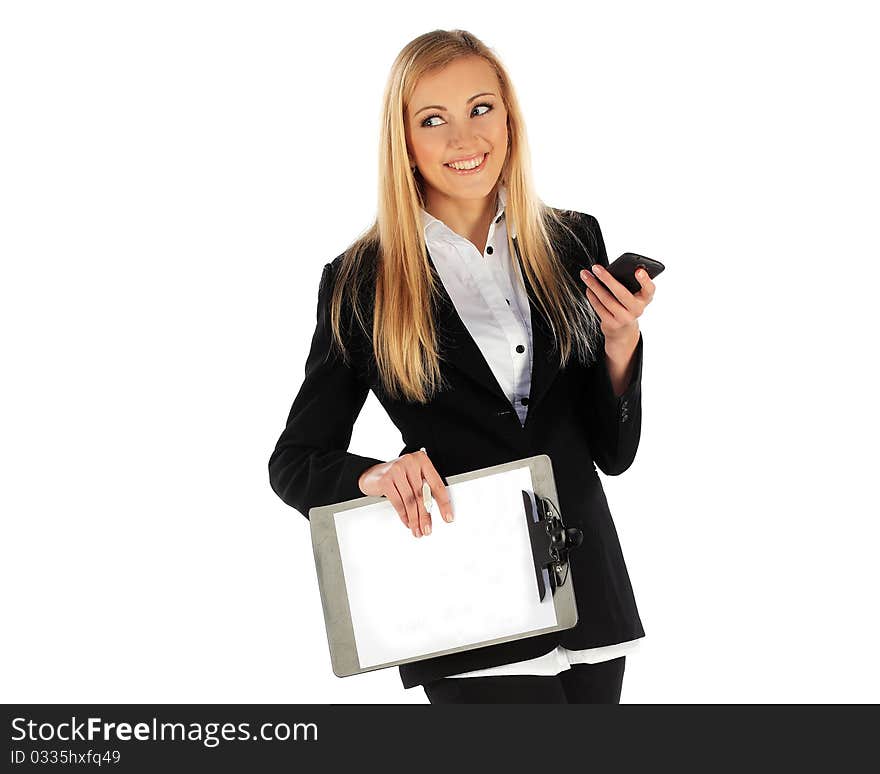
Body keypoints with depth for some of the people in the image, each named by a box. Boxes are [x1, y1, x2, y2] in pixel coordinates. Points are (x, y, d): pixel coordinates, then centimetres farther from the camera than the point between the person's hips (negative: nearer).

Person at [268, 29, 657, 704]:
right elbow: (294, 463, 0)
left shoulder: (573, 243, 4)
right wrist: (373, 475, -20)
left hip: (589, 587, 4)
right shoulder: (361, 282, -5)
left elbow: (614, 452, 7)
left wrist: (620, 340, -10)